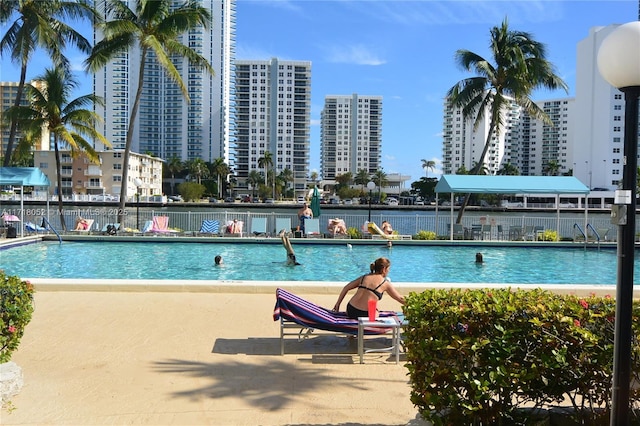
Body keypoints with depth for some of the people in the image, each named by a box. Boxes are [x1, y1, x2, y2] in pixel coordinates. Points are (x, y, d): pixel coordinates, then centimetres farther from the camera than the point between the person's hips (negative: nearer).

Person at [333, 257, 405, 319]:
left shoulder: (364, 277, 14)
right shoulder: (385, 283, 4)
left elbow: (346, 288, 15)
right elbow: (400, 298, 14)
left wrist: (338, 304, 20)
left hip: (350, 311, 5)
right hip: (364, 315, -5)